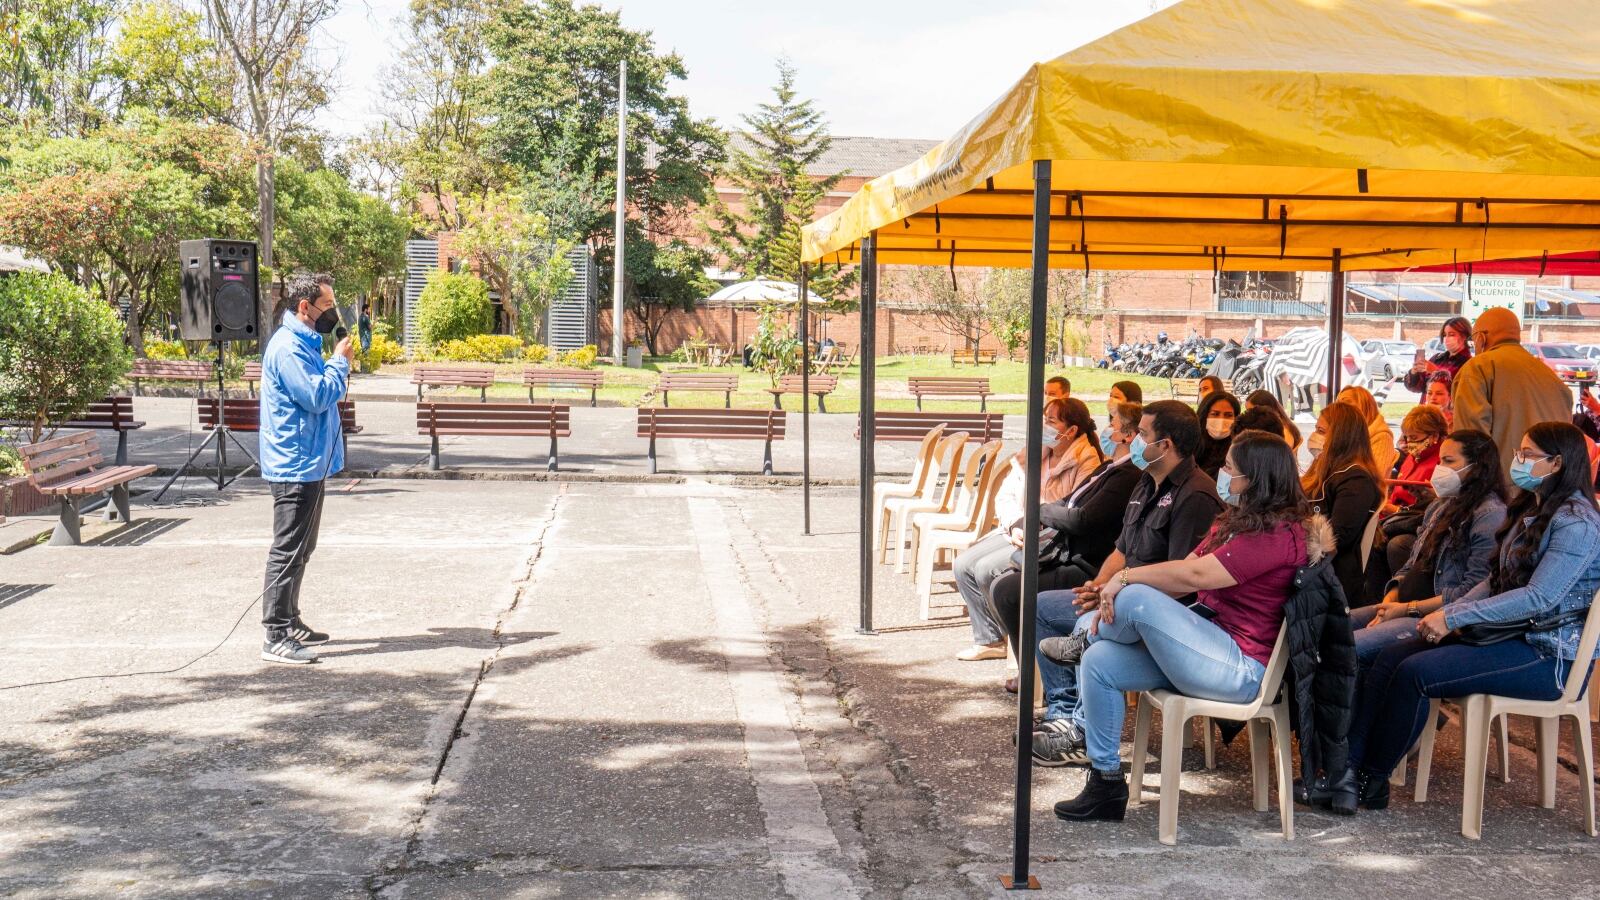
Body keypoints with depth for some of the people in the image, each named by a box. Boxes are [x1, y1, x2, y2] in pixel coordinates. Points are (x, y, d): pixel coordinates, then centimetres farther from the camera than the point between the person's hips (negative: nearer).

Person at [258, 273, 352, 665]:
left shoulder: (304, 343, 15)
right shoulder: (288, 347, -17)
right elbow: (318, 396, -23)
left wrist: (339, 366, 6)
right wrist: (340, 361, -11)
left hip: (308, 463, 11)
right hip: (296, 465, -11)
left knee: (300, 549, 18)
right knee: (288, 550, -9)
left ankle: (289, 622, 28)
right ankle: (276, 637, -6)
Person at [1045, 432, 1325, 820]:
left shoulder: (1278, 535, -16)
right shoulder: (1234, 523, 17)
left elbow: (1194, 575, -23)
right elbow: (1184, 573, 10)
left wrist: (1124, 578, -13)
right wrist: (1110, 597, -3)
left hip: (1241, 668, -10)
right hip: (1205, 646, 10)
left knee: (1136, 598, -27)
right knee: (1099, 662, -7)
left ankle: (1083, 642, 8)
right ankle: (1106, 784, 1)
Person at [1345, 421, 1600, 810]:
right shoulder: (1529, 511, 16)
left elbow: (1540, 598, -24)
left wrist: (1454, 616, -23)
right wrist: (1448, 613, -2)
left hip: (1548, 657, -9)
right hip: (1510, 634, 9)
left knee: (1415, 672, -24)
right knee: (1390, 657, -8)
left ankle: (1372, 780, -9)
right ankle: (1350, 767, -13)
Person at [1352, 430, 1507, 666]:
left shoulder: (1490, 514, -9)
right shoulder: (1440, 507, 19)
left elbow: (1474, 589, -17)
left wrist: (1408, 608, -15)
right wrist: (1388, 603, -2)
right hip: (1401, 607, 9)